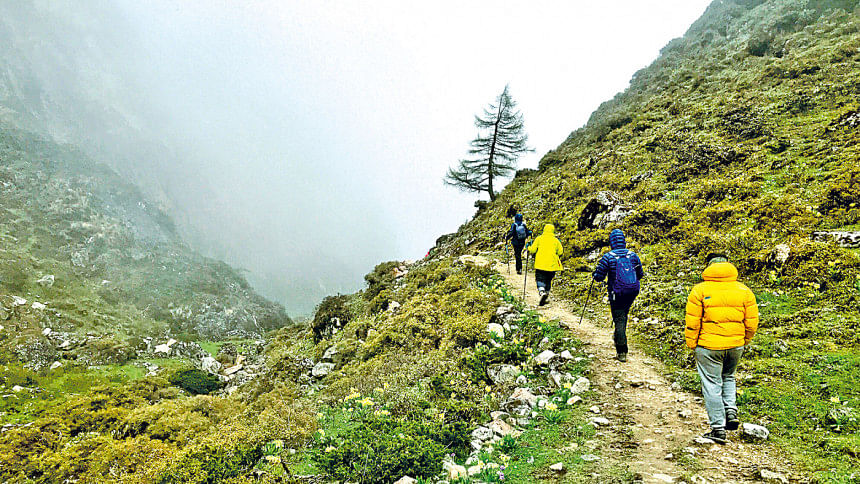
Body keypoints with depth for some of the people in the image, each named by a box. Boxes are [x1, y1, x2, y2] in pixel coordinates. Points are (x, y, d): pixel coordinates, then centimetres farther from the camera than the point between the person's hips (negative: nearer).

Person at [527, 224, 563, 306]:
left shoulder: (539, 238, 4)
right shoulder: (556, 240, 9)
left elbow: (532, 250, 0)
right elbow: (560, 252, 6)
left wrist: (529, 247, 21)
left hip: (540, 263, -2)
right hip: (552, 264, 2)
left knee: (540, 279, -4)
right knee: (548, 281, 15)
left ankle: (542, 292, -29)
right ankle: (547, 293, 15)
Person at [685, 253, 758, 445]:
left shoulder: (699, 290, -6)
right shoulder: (744, 290, 3)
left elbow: (692, 322, -8)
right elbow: (752, 323, 5)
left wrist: (691, 344, 3)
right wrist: (744, 341, 20)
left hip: (708, 346, -4)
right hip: (735, 345, 4)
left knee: (712, 384, 4)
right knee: (728, 376, 27)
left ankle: (718, 428, 7)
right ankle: (731, 410, 11)